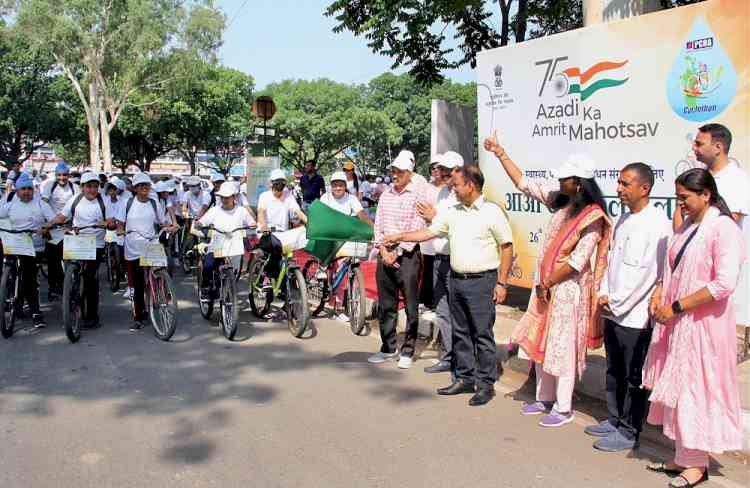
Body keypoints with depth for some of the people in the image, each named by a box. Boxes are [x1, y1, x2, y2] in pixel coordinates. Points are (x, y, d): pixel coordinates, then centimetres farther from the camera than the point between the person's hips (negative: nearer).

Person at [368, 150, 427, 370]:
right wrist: (383, 250, -3)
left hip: (407, 254, -5)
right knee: (385, 305, 11)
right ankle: (388, 347, 23)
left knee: (411, 305, -1)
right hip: (385, 253, 5)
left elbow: (417, 229, -10)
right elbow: (378, 225, 12)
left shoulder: (418, 195, -4)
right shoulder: (385, 196, 13)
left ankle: (407, 351, 9)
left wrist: (397, 253, -12)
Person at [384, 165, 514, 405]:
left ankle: (486, 384, 7)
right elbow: (428, 232, 14)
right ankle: (465, 379, 23)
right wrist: (398, 237, 10)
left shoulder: (492, 212, -8)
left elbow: (507, 247, -7)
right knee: (461, 333, 12)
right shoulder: (453, 212, 10)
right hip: (456, 279, 7)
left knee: (482, 334, -2)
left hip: (482, 280, -6)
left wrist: (502, 282, -10)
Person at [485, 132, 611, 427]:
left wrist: (547, 283, -14)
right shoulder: (560, 201, 4)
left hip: (568, 289, -8)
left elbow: (577, 261, -20)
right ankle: (544, 399, 30)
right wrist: (500, 153, 6)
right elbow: (524, 183, 8)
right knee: (541, 343, 15)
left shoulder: (592, 217, -18)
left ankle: (563, 409, 15)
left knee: (563, 347, 1)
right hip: (546, 284, 8)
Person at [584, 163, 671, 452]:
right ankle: (615, 420, 34)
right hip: (613, 312, 8)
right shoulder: (622, 221, 13)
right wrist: (603, 294, 3)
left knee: (634, 379, 4)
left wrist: (616, 303, -12)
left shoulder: (657, 224, -14)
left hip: (636, 316, -8)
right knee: (614, 372, 19)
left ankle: (628, 433, 16)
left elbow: (648, 273, -18)